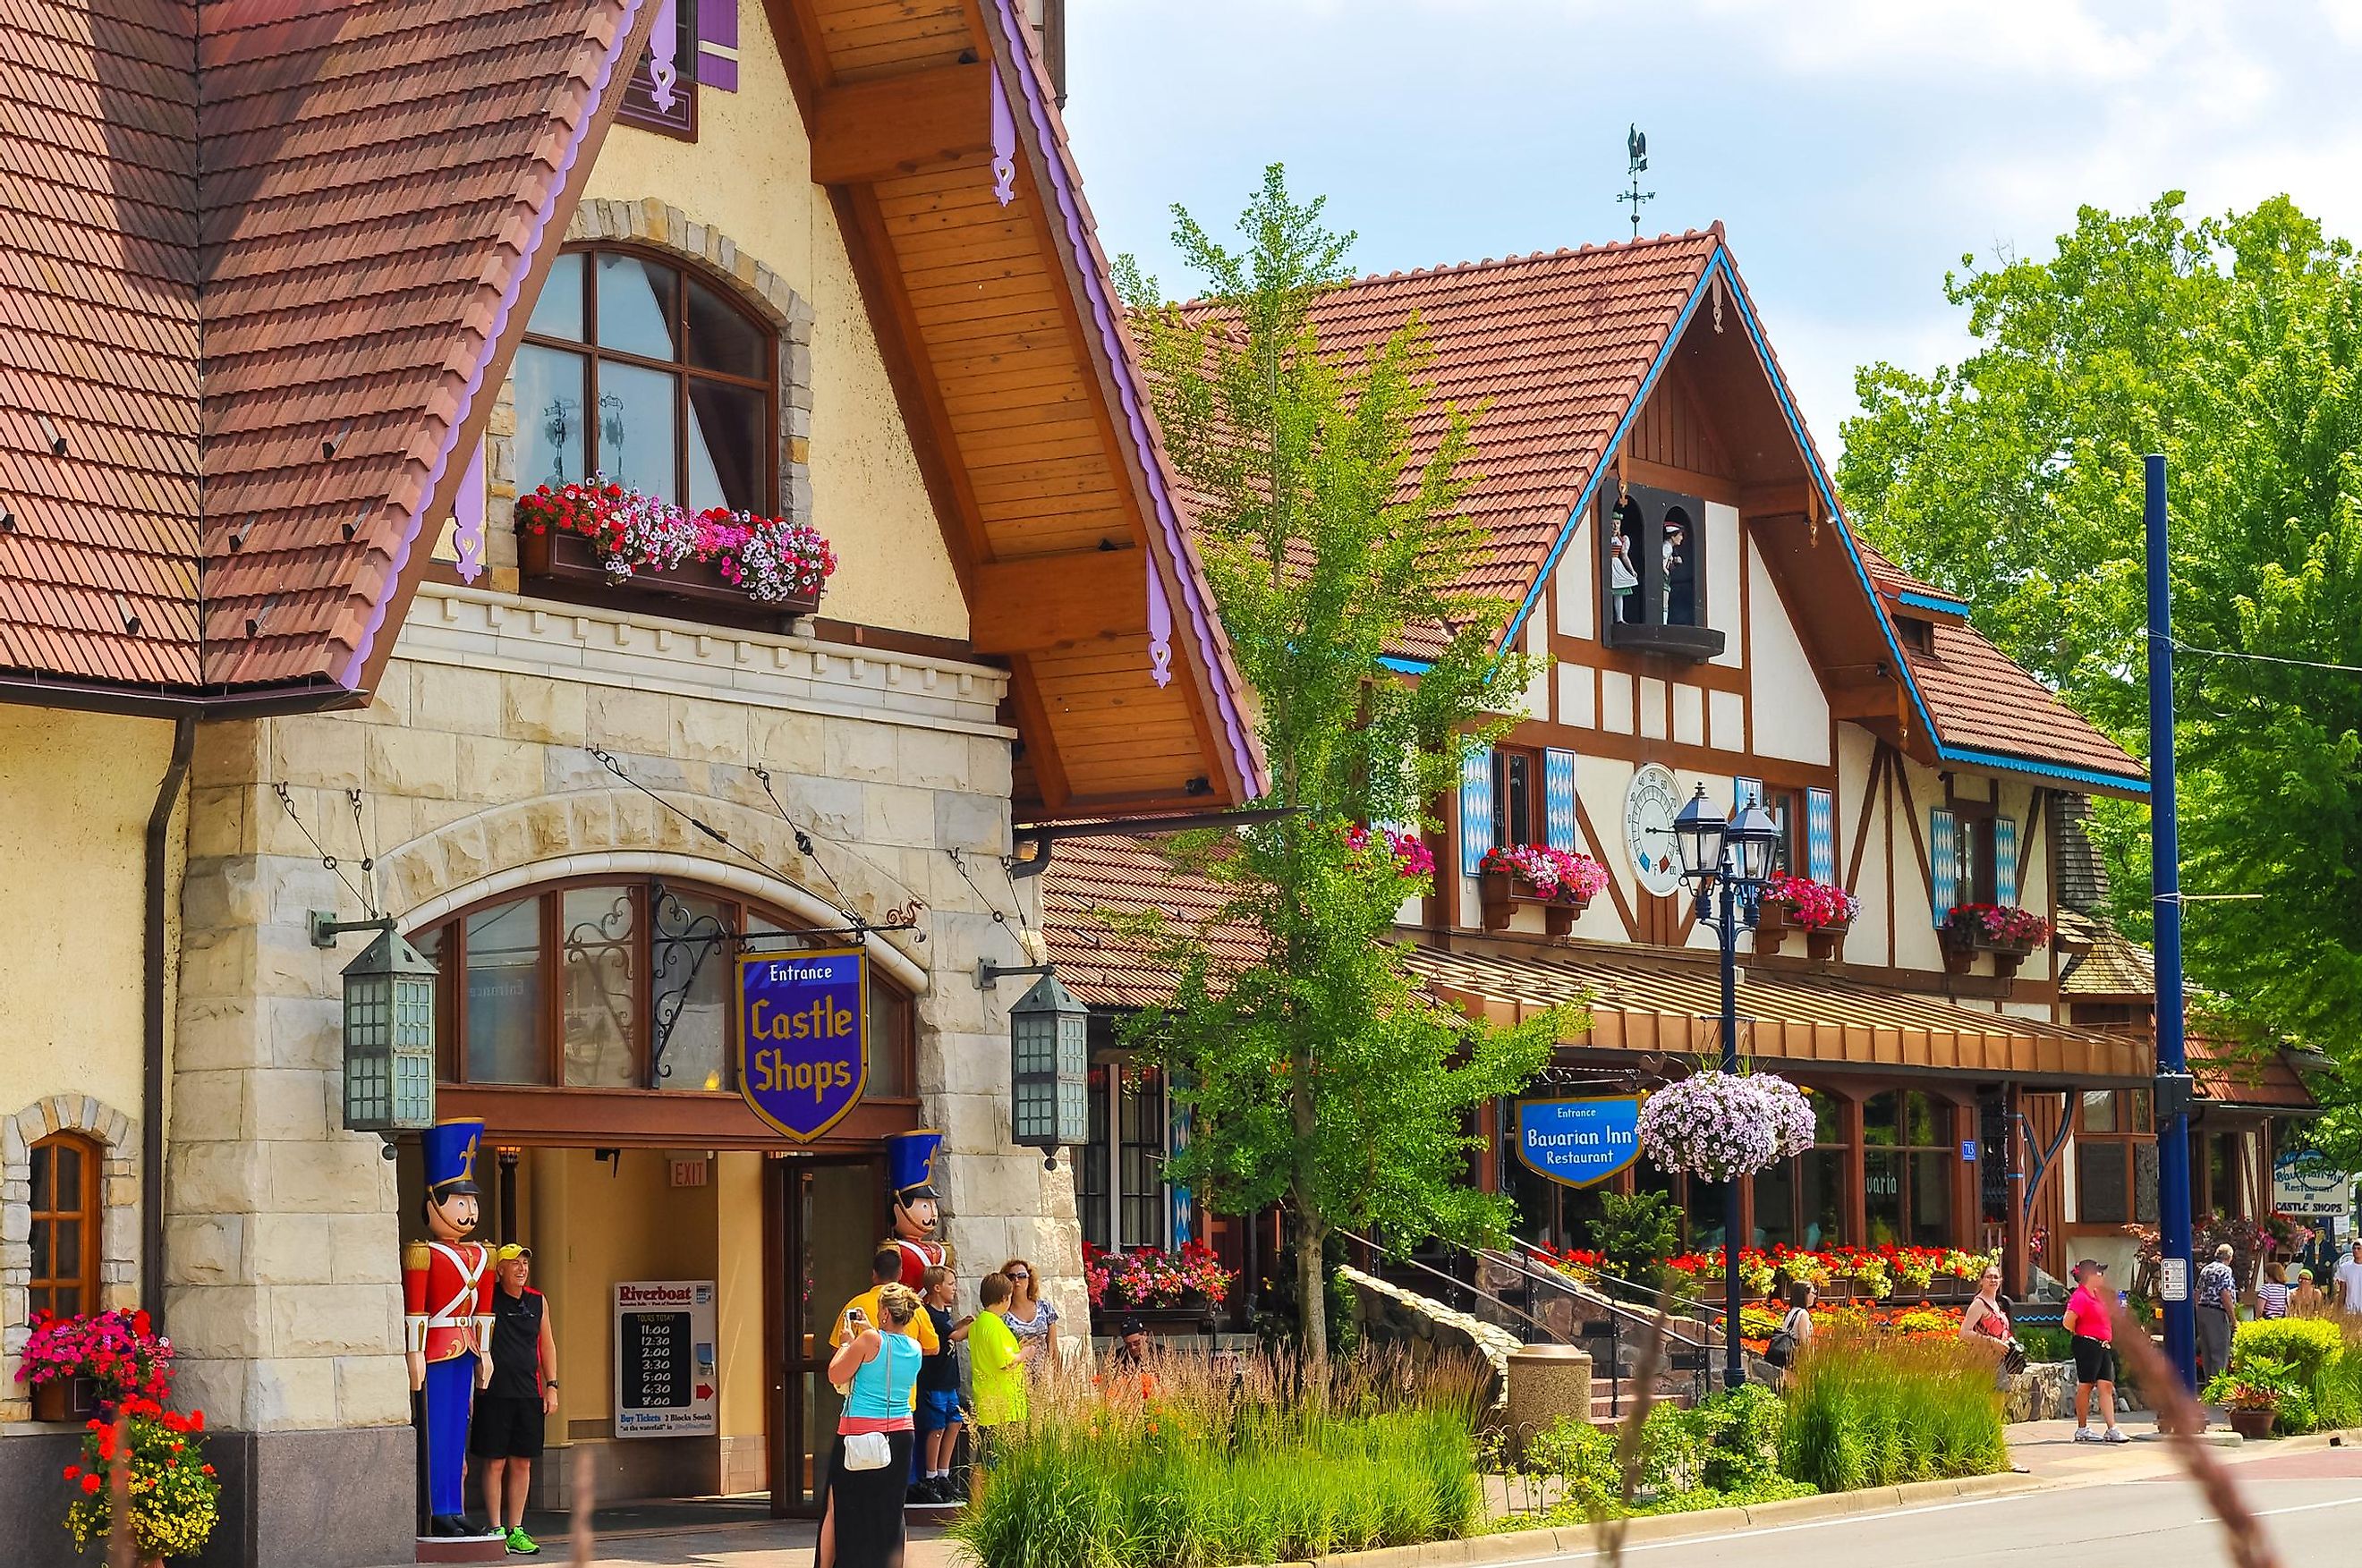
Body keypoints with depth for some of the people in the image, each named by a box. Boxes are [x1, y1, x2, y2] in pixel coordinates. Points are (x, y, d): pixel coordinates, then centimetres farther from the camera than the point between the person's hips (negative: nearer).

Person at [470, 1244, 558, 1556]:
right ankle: (496, 1530, 4)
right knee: (494, 1462, -2)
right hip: (494, 1393, -4)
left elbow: (547, 1345, 18)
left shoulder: (538, 1302, 10)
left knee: (522, 1463, 6)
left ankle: (516, 1530, 12)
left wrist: (551, 1387, 12)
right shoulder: (487, 1299, -3)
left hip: (529, 1393, 4)